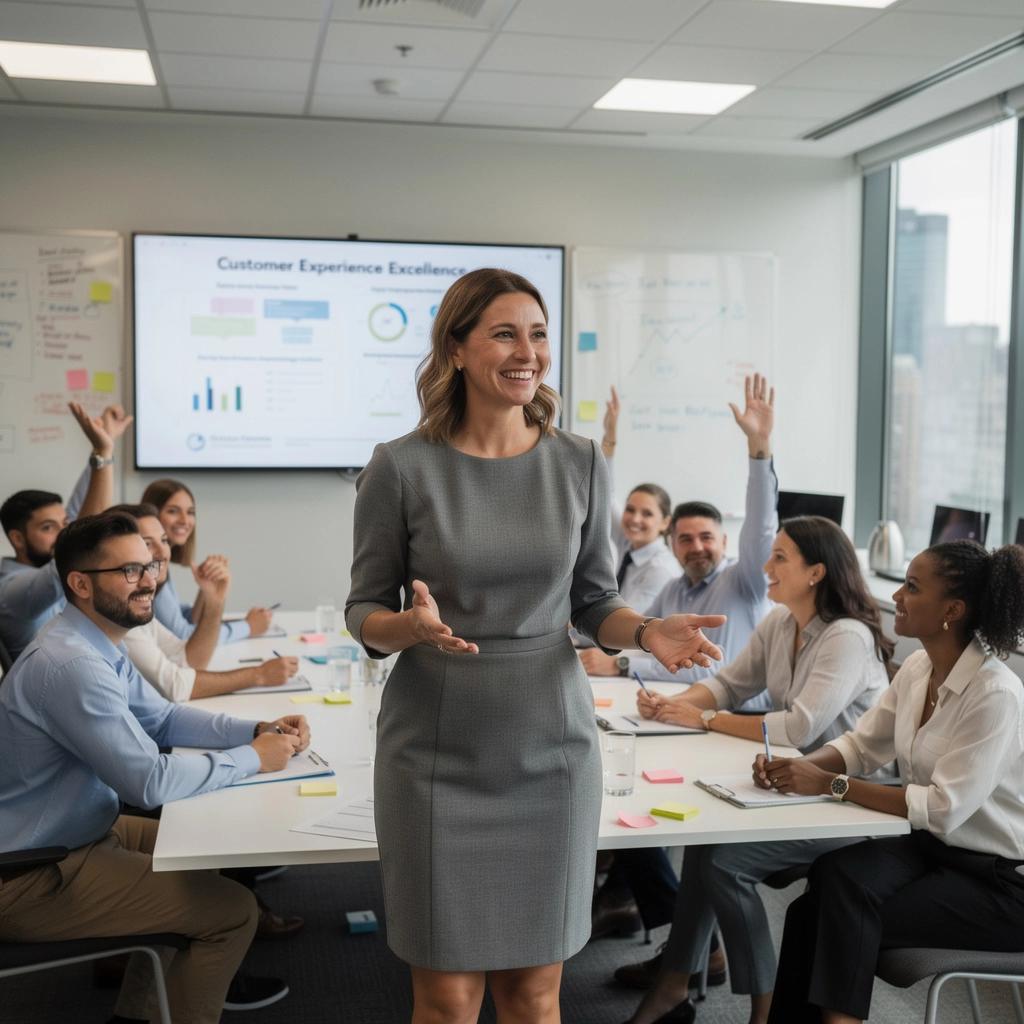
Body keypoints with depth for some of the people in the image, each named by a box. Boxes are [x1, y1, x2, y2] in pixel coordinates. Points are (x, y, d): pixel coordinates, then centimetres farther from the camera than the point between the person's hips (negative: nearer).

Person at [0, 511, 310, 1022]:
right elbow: (152, 782, -27)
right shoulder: (70, 665, -28)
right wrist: (253, 759, -14)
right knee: (232, 910, -9)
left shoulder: (99, 644, 3)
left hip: (71, 833, 10)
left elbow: (163, 718, 14)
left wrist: (260, 729, 0)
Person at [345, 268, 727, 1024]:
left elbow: (594, 602, 8)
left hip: (550, 746, 2)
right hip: (440, 752, -2)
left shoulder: (580, 464, 0)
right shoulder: (402, 467, -7)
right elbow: (365, 614, -1)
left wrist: (648, 632, -12)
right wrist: (412, 627, -23)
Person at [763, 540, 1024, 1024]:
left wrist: (830, 784, -25)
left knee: (845, 914, -21)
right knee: (834, 875, -19)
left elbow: (945, 809, -26)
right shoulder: (918, 667, 0)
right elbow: (861, 744, 8)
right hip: (932, 848, 6)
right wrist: (800, 766, -12)